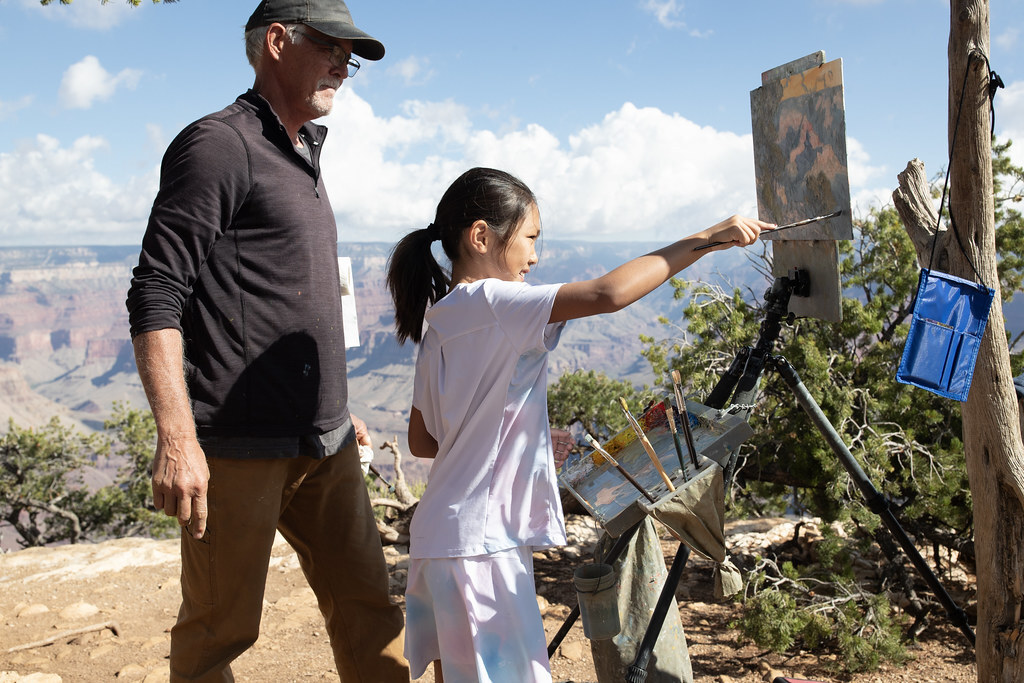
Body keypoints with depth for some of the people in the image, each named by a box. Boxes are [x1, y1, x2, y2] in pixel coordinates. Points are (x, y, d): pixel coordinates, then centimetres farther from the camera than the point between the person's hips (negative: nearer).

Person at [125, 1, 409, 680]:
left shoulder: (305, 157, 19)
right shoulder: (219, 145, -8)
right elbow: (156, 298, -15)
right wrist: (177, 440, -23)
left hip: (325, 445, 8)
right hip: (238, 446, -8)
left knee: (368, 610, 9)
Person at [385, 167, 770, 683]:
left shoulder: (439, 323, 11)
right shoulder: (493, 304, -16)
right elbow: (607, 293, -29)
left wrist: (515, 438, 16)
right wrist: (704, 239, -20)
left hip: (441, 539, 9)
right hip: (478, 544, -9)